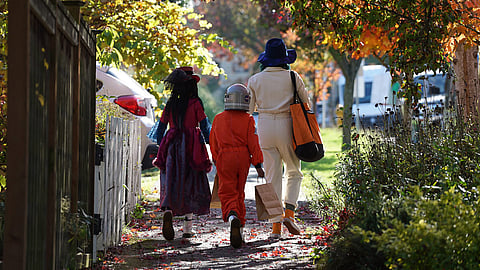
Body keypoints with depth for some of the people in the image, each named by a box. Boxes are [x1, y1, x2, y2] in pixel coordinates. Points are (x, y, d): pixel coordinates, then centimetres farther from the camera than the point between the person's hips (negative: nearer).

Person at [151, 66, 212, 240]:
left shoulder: (170, 104, 7)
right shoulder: (195, 103, -5)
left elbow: (160, 130, 10)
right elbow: (205, 128, -5)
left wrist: (161, 151, 19)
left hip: (171, 147, 3)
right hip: (191, 148, -3)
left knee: (170, 184, 4)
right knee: (191, 187, 6)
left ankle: (168, 211, -27)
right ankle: (187, 229, 5)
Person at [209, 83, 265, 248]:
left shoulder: (218, 119, 3)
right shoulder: (248, 120, -3)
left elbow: (214, 144, 11)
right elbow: (253, 143, -6)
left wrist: (216, 162, 23)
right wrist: (258, 165, -1)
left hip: (224, 159, 0)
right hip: (243, 158, 0)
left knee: (228, 193, -2)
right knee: (239, 193, 14)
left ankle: (232, 216, -34)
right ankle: (240, 229, 19)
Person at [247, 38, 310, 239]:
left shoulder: (255, 80, 3)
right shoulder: (292, 78, -1)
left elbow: (249, 109, 7)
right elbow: (306, 102, 8)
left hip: (265, 128, 1)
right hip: (286, 126, -1)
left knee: (272, 177, 5)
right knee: (294, 173, 16)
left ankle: (276, 226, 0)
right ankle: (289, 213, -3)